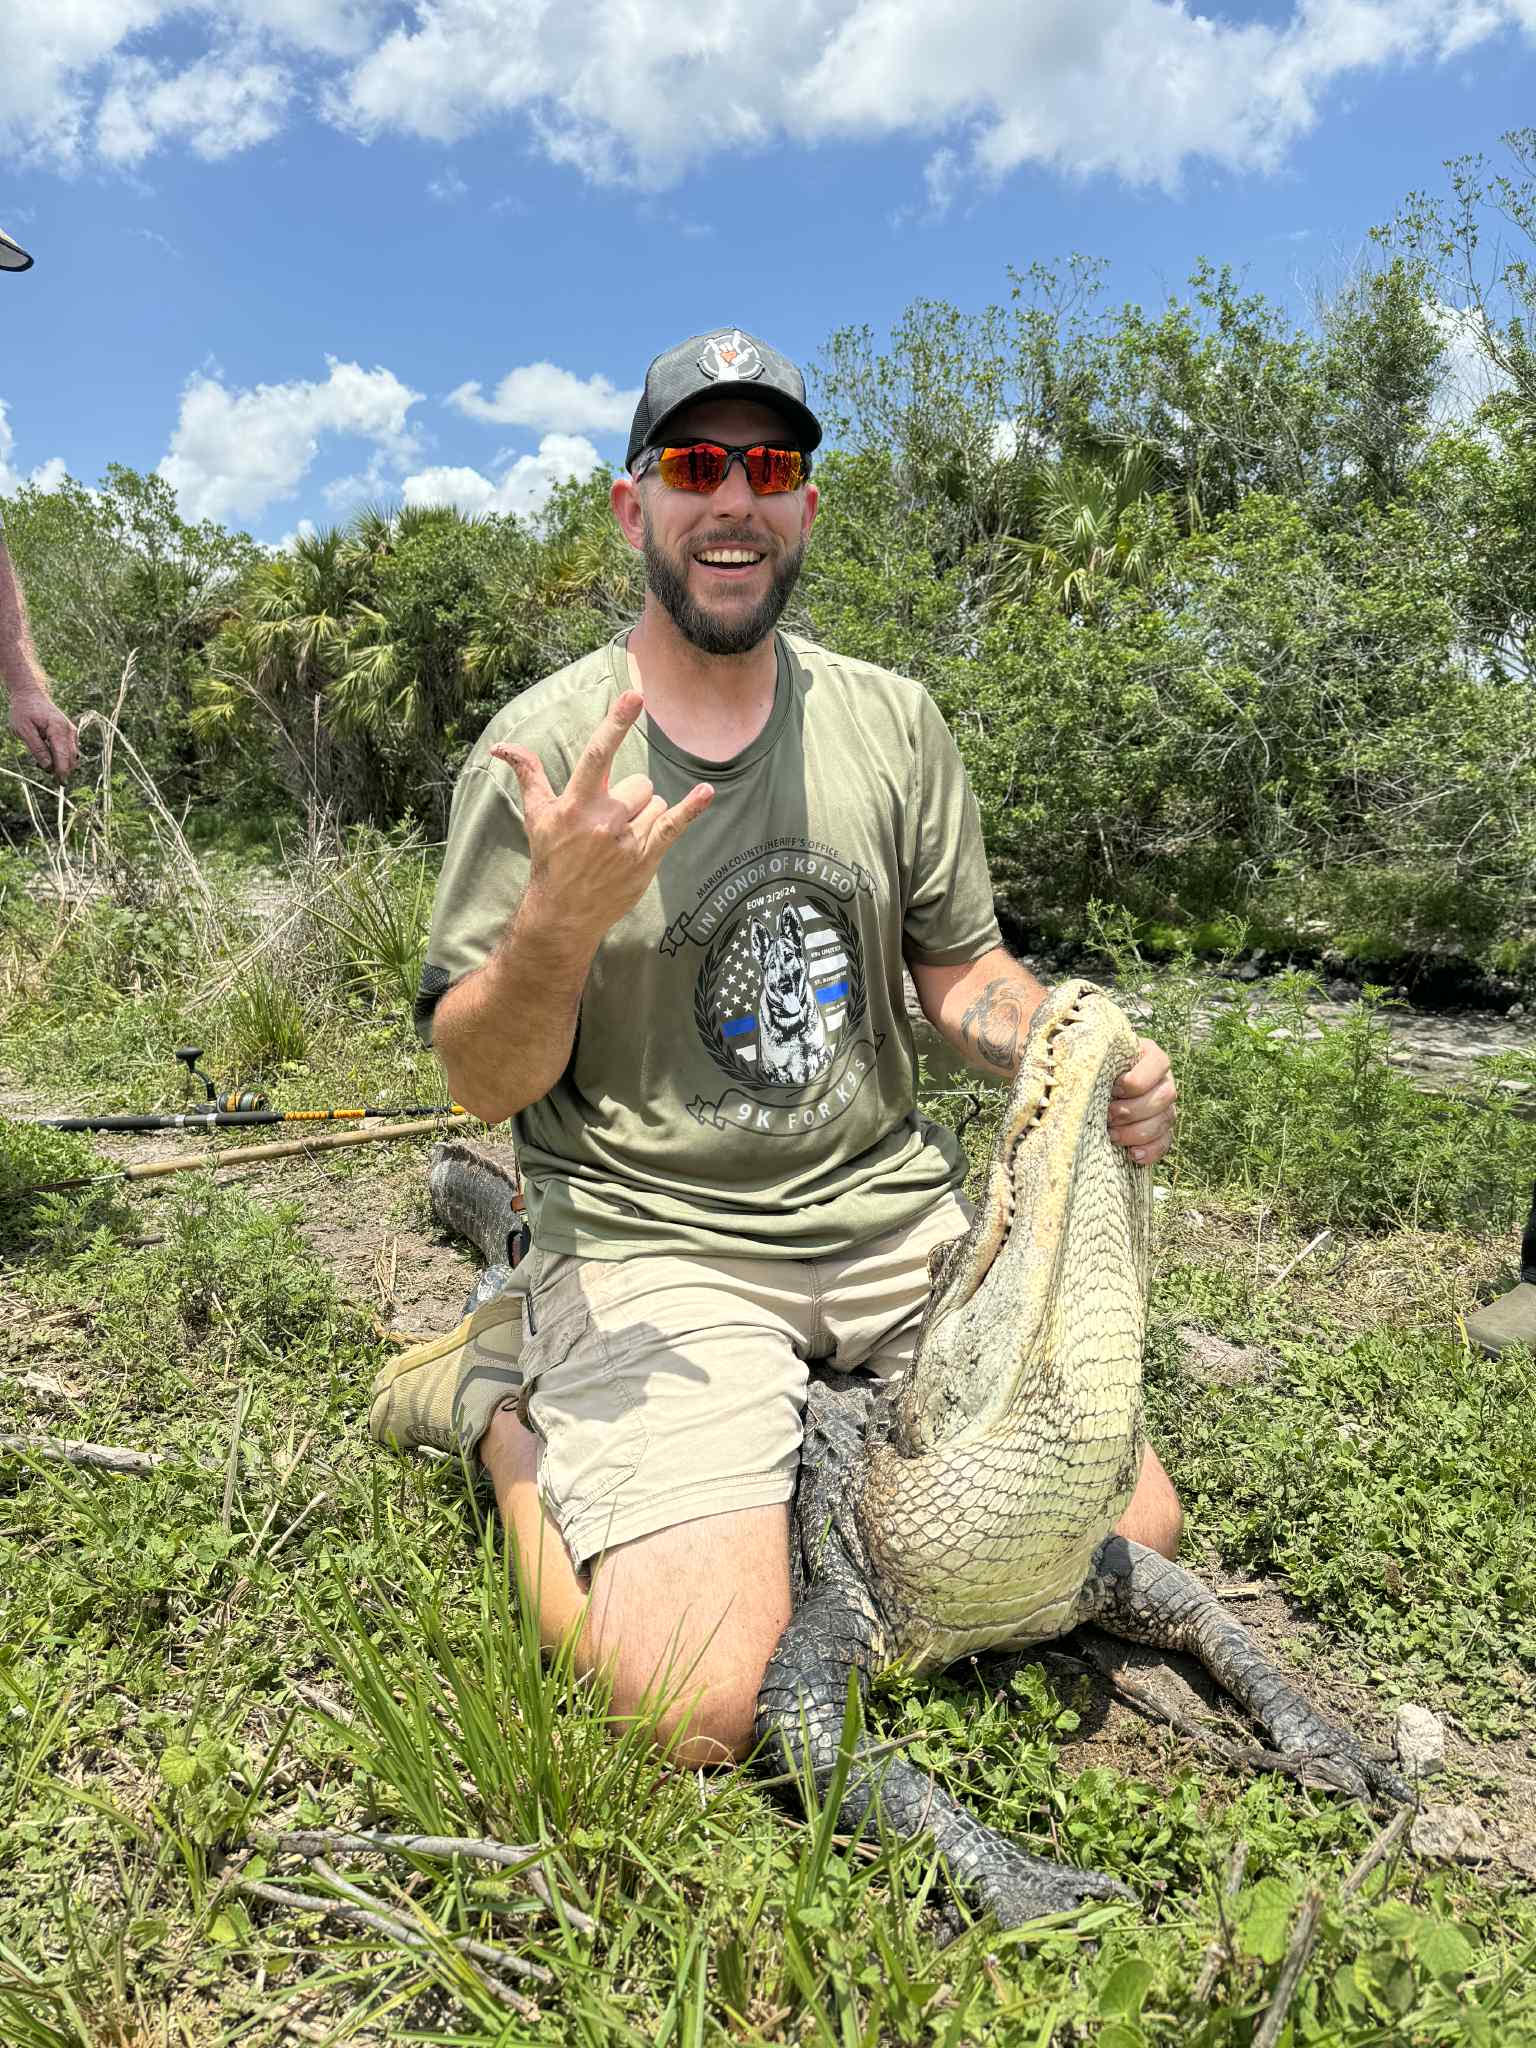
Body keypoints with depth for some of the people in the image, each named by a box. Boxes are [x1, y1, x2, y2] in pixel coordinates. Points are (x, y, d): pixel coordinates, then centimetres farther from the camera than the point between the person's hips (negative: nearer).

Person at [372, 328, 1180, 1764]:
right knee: (693, 1711, -17)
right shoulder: (548, 746, -7)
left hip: (889, 1204, 5)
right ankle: (499, 1398, 9)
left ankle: (825, 1386, 22)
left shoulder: (892, 722, 4)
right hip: (651, 1236, -4)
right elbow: (482, 1084, -6)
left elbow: (965, 972, 12)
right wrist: (561, 920, -27)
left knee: (1133, 1526, 4)